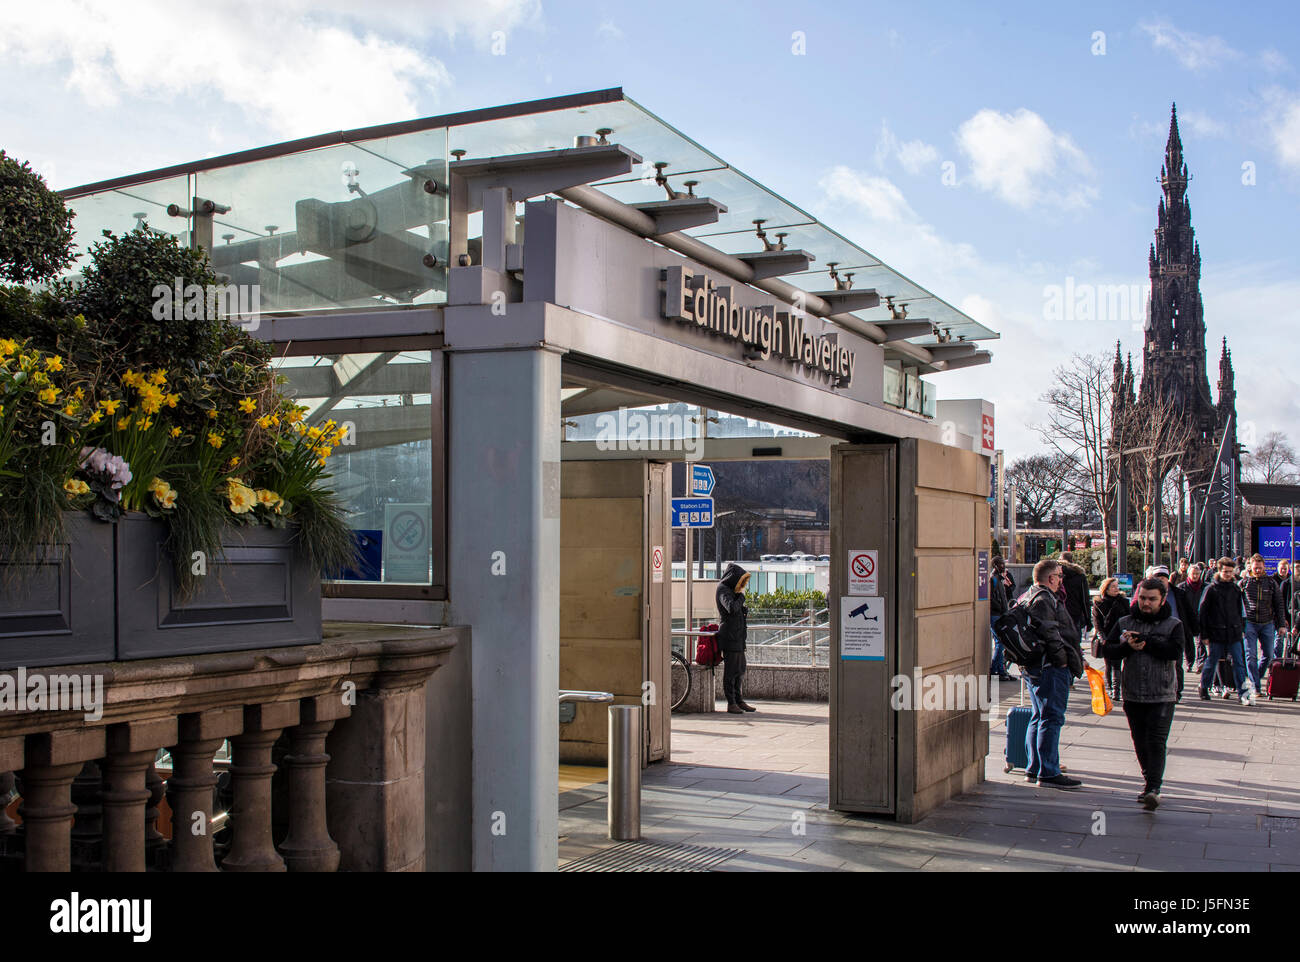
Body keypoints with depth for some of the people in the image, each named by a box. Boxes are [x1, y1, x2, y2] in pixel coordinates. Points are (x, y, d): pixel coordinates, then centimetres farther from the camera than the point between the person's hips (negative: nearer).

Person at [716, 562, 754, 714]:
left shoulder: (731, 589, 18)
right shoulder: (723, 591, -12)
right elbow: (732, 608, -29)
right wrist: (741, 595, -16)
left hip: (738, 636, 10)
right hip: (729, 636, -10)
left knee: (740, 670, 12)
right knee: (731, 670, -6)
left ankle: (738, 700, 19)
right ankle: (731, 703, -2)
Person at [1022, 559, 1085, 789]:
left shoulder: (1027, 598, 18)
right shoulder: (1043, 600, -15)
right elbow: (1049, 632, -25)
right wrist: (1062, 658, -17)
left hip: (1035, 667, 11)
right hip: (1051, 667, -11)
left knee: (1039, 718, 15)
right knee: (1052, 718, -8)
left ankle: (1034, 769, 20)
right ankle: (1048, 773, -7)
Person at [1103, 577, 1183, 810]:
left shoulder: (1173, 624, 0)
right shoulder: (1124, 623, 8)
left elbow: (1175, 651, -16)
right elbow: (1108, 649, 3)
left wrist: (1145, 640, -17)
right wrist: (1127, 646, -17)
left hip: (1162, 695, -4)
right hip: (1133, 694, 4)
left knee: (1157, 742, -11)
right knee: (1140, 742, 11)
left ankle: (1153, 789, -17)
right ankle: (1149, 781, 25)